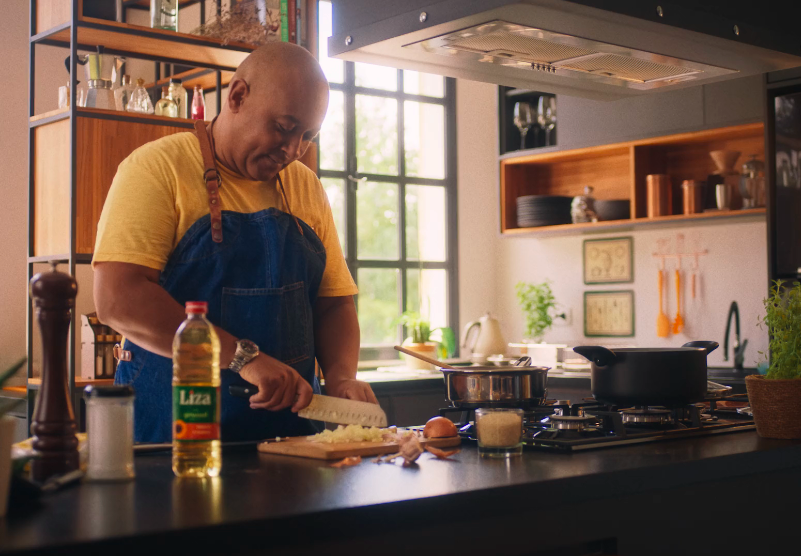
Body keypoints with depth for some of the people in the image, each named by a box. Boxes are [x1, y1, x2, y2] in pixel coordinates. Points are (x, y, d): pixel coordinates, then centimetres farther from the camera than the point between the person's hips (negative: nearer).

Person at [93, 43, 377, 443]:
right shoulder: (158, 167, -4)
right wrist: (243, 356, -19)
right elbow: (117, 298, -15)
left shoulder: (307, 189, 14)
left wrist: (340, 377, -3)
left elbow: (334, 303, 17)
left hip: (288, 424, 5)